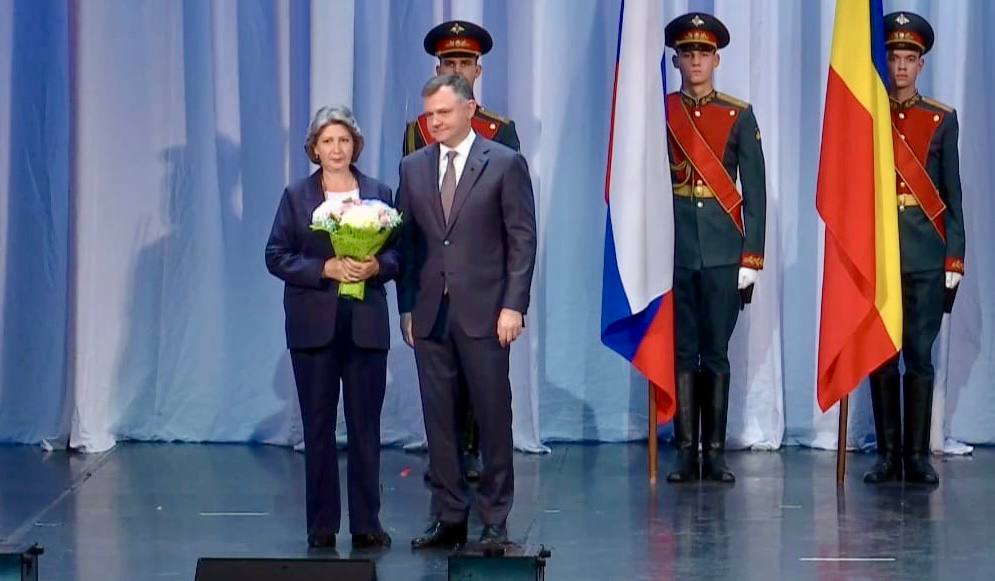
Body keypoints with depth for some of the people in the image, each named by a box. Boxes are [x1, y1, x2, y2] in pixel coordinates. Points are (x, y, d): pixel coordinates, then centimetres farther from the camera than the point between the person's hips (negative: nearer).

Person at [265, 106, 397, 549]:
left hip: (366, 325, 1)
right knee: (318, 426, 4)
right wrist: (326, 268, -14)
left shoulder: (378, 193, 7)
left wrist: (377, 266, -14)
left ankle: (367, 524, 8)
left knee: (366, 425, 2)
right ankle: (321, 526, 11)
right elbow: (276, 256, -1)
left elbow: (399, 251, 7)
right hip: (314, 325, 0)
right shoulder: (296, 197, 4)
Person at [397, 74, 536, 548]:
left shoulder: (505, 164, -1)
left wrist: (513, 306, -10)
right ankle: (449, 517, 14)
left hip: (484, 312, -4)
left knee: (493, 415, 2)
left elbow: (522, 240, -4)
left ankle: (495, 518, 10)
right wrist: (406, 307, 6)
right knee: (438, 418, 6)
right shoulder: (413, 168, 10)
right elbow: (405, 241, 11)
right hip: (429, 313, 4)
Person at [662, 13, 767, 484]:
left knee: (717, 354, 4)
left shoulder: (739, 115, 5)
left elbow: (755, 190, 3)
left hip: (723, 252, 0)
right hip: (673, 251, 0)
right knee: (682, 353, 3)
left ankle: (715, 453, 9)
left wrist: (752, 256, -4)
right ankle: (686, 453, 8)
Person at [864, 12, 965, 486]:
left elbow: (952, 194, 5)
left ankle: (918, 456, 5)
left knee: (920, 355, 1)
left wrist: (955, 258, -1)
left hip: (925, 252, 0)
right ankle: (888, 455, 9)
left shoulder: (942, 120, 6)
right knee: (881, 356, 3)